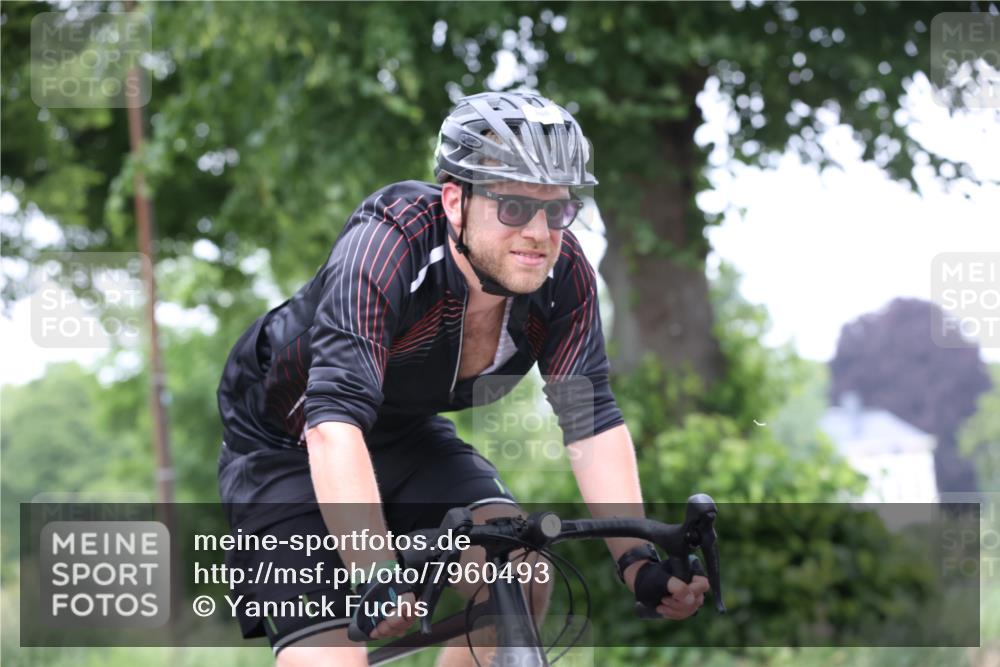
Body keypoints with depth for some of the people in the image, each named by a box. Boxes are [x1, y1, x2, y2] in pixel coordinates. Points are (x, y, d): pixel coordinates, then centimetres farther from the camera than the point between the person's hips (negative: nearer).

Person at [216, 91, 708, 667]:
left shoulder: (563, 274, -19)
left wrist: (637, 559, -30)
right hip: (289, 448, -5)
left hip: (406, 437, 5)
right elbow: (336, 423, -44)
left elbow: (593, 420, -17)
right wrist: (379, 576, -55)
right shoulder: (387, 247, -35)